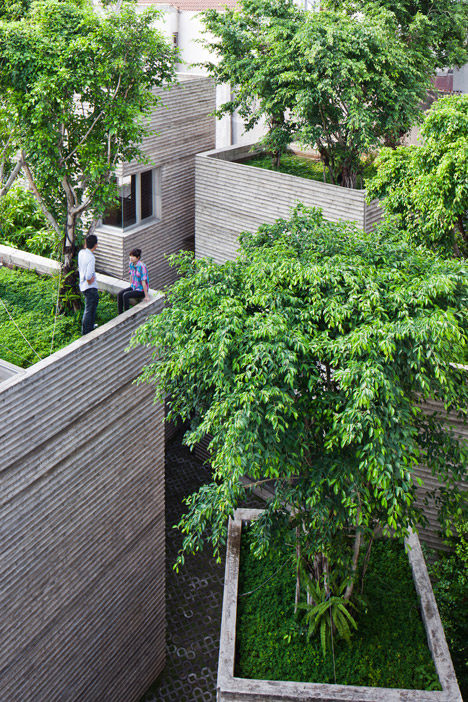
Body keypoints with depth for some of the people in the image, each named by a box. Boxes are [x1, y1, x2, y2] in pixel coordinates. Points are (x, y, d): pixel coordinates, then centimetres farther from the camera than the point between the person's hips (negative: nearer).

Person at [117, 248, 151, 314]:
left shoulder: (142, 266, -25)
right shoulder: (131, 263, -2)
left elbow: (143, 281, -24)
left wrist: (146, 296, -21)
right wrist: (131, 286, 18)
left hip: (141, 290, -8)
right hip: (134, 287, 8)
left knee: (125, 295, -25)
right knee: (119, 294, -11)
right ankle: (120, 315, -4)